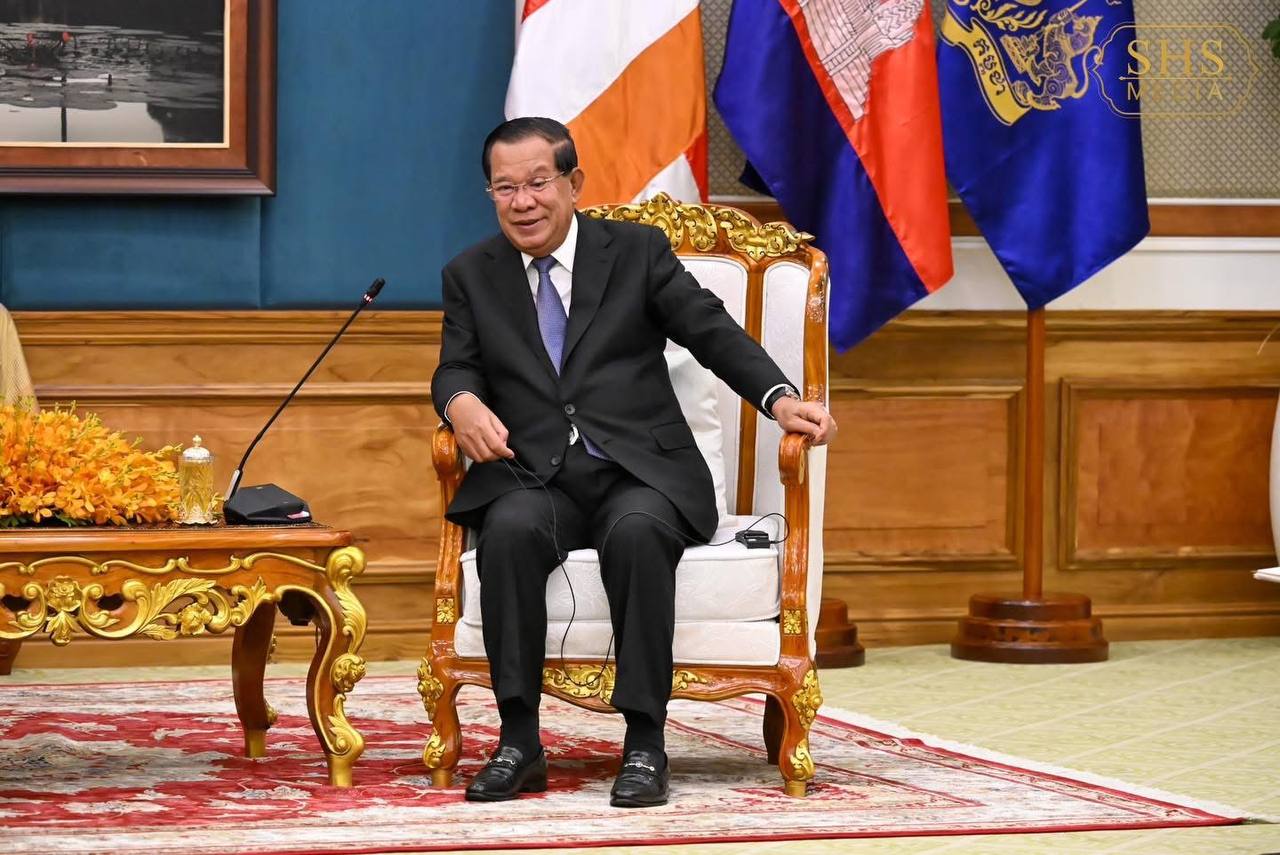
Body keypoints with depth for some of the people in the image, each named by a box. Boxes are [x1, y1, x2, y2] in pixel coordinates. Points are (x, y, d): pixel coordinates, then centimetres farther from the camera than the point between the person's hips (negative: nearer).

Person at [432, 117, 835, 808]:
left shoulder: (638, 252, 9)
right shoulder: (471, 275, 16)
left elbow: (712, 331, 2)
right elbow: (455, 368, 9)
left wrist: (780, 398, -16)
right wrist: (462, 403, -18)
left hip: (639, 472, -1)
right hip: (532, 478, 1)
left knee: (637, 531, -36)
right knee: (511, 531, -34)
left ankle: (644, 744, -31)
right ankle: (518, 743, -27)